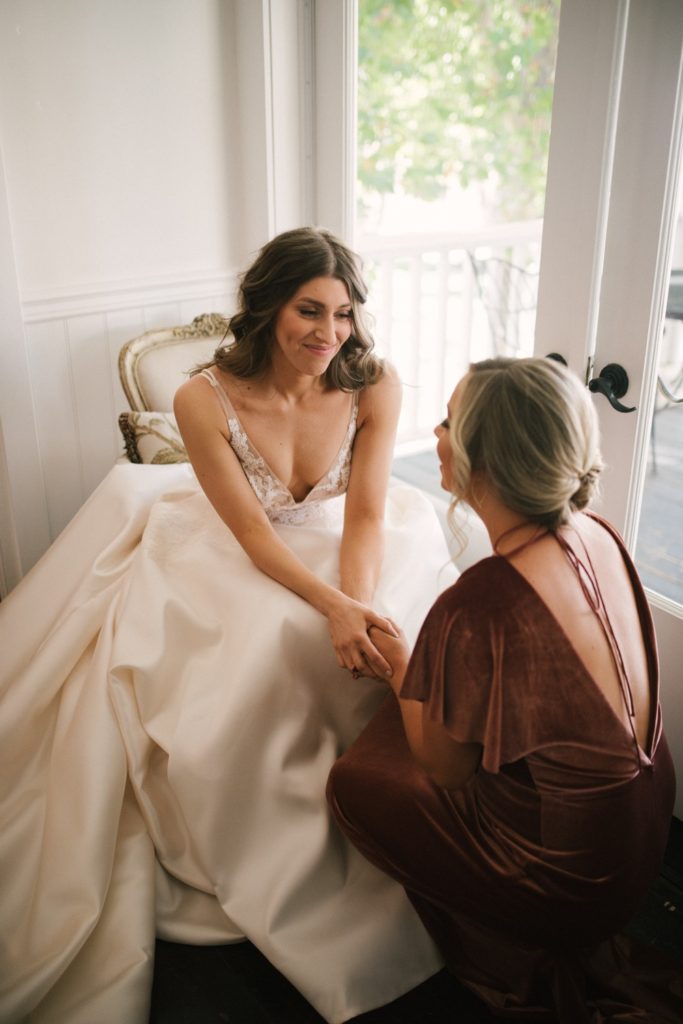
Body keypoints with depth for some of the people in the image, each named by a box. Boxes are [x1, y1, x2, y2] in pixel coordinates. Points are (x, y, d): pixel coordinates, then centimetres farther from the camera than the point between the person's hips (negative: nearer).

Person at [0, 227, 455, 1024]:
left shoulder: (374, 387, -20)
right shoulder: (204, 400, -26)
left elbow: (363, 516, -17)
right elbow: (253, 533, -22)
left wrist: (358, 607, -35)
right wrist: (332, 607, -36)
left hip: (338, 546, 2)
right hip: (228, 559, -2)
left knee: (389, 651, -22)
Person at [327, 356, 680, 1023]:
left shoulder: (476, 606, -34)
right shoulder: (597, 535, -11)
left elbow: (444, 767, -16)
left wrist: (401, 668, -2)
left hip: (574, 880, -7)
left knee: (354, 780, 8)